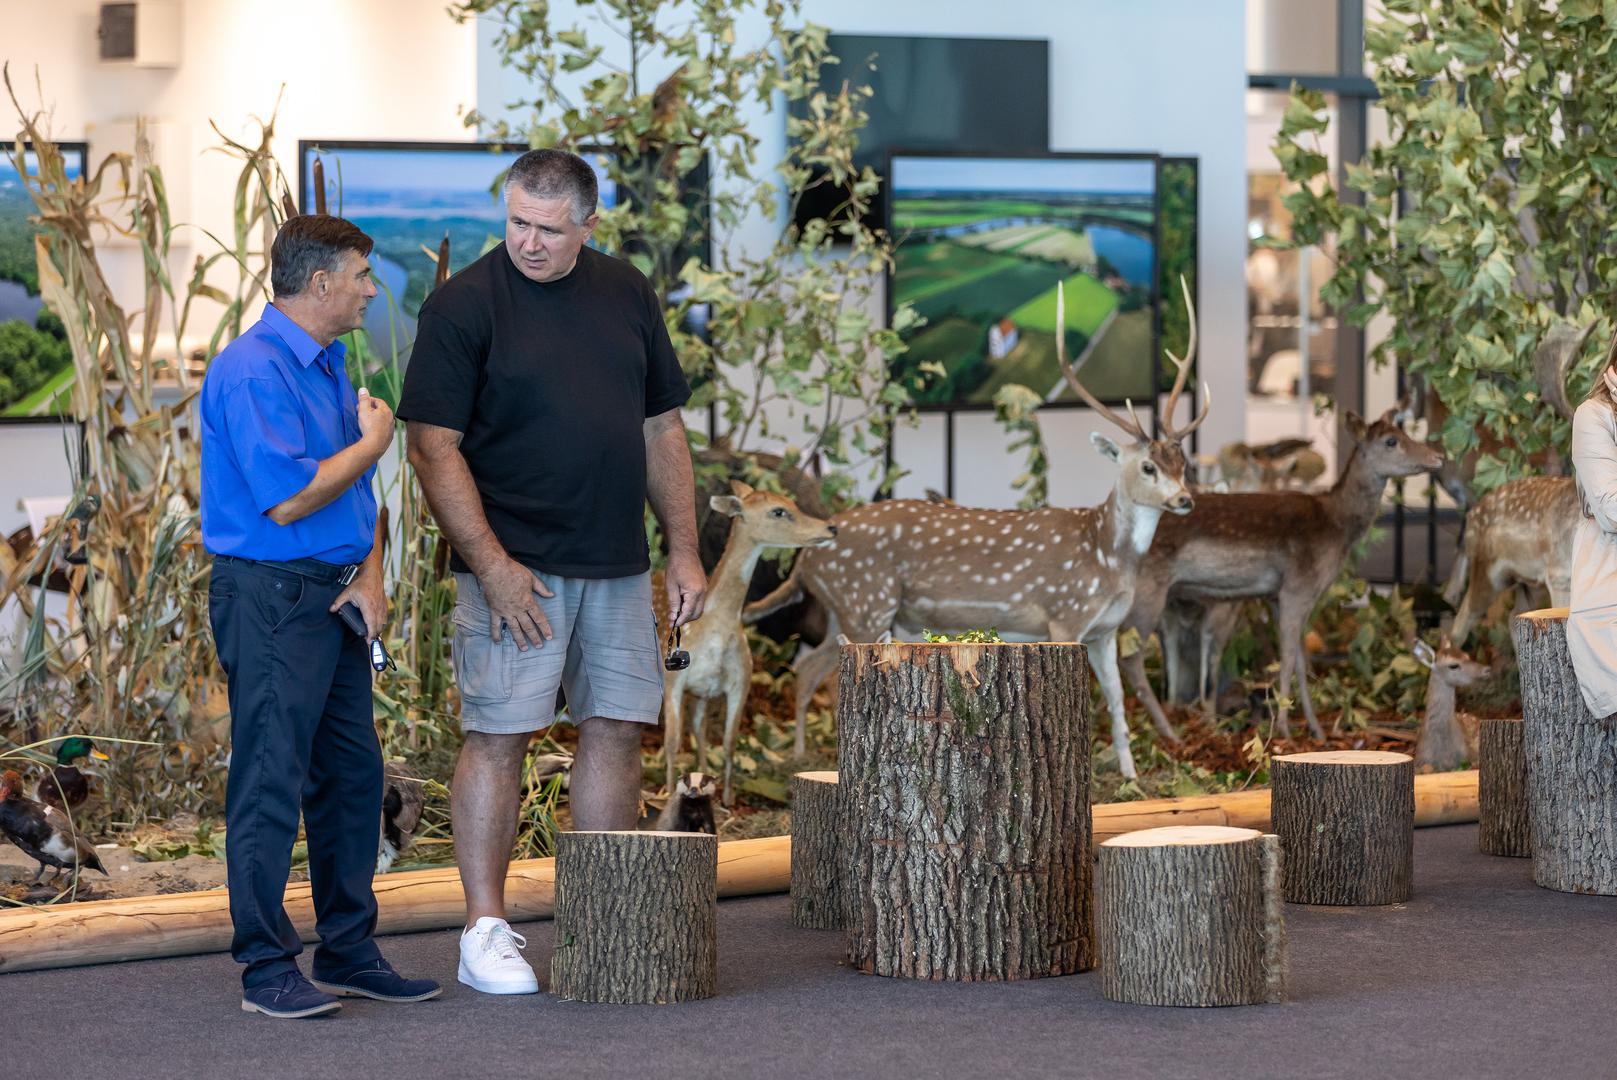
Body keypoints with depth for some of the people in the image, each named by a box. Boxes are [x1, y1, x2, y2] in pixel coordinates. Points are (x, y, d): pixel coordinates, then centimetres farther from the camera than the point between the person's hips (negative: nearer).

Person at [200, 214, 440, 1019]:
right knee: (272, 782, -7)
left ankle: (349, 952, 21)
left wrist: (369, 576, 3)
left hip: (336, 600, 10)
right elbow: (289, 499, -22)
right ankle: (268, 970, -2)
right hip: (271, 596, -10)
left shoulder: (330, 365, 15)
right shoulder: (253, 371, -16)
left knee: (353, 775, 12)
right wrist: (374, 442, -8)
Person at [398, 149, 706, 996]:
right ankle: (484, 931, 3)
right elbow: (434, 448, -10)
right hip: (515, 568, -5)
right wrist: (491, 564, -15)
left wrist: (684, 550, 9)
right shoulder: (463, 304, -7)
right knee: (498, 734, -4)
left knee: (616, 728, 6)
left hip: (617, 566, 5)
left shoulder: (626, 295, 10)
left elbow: (662, 429, 15)